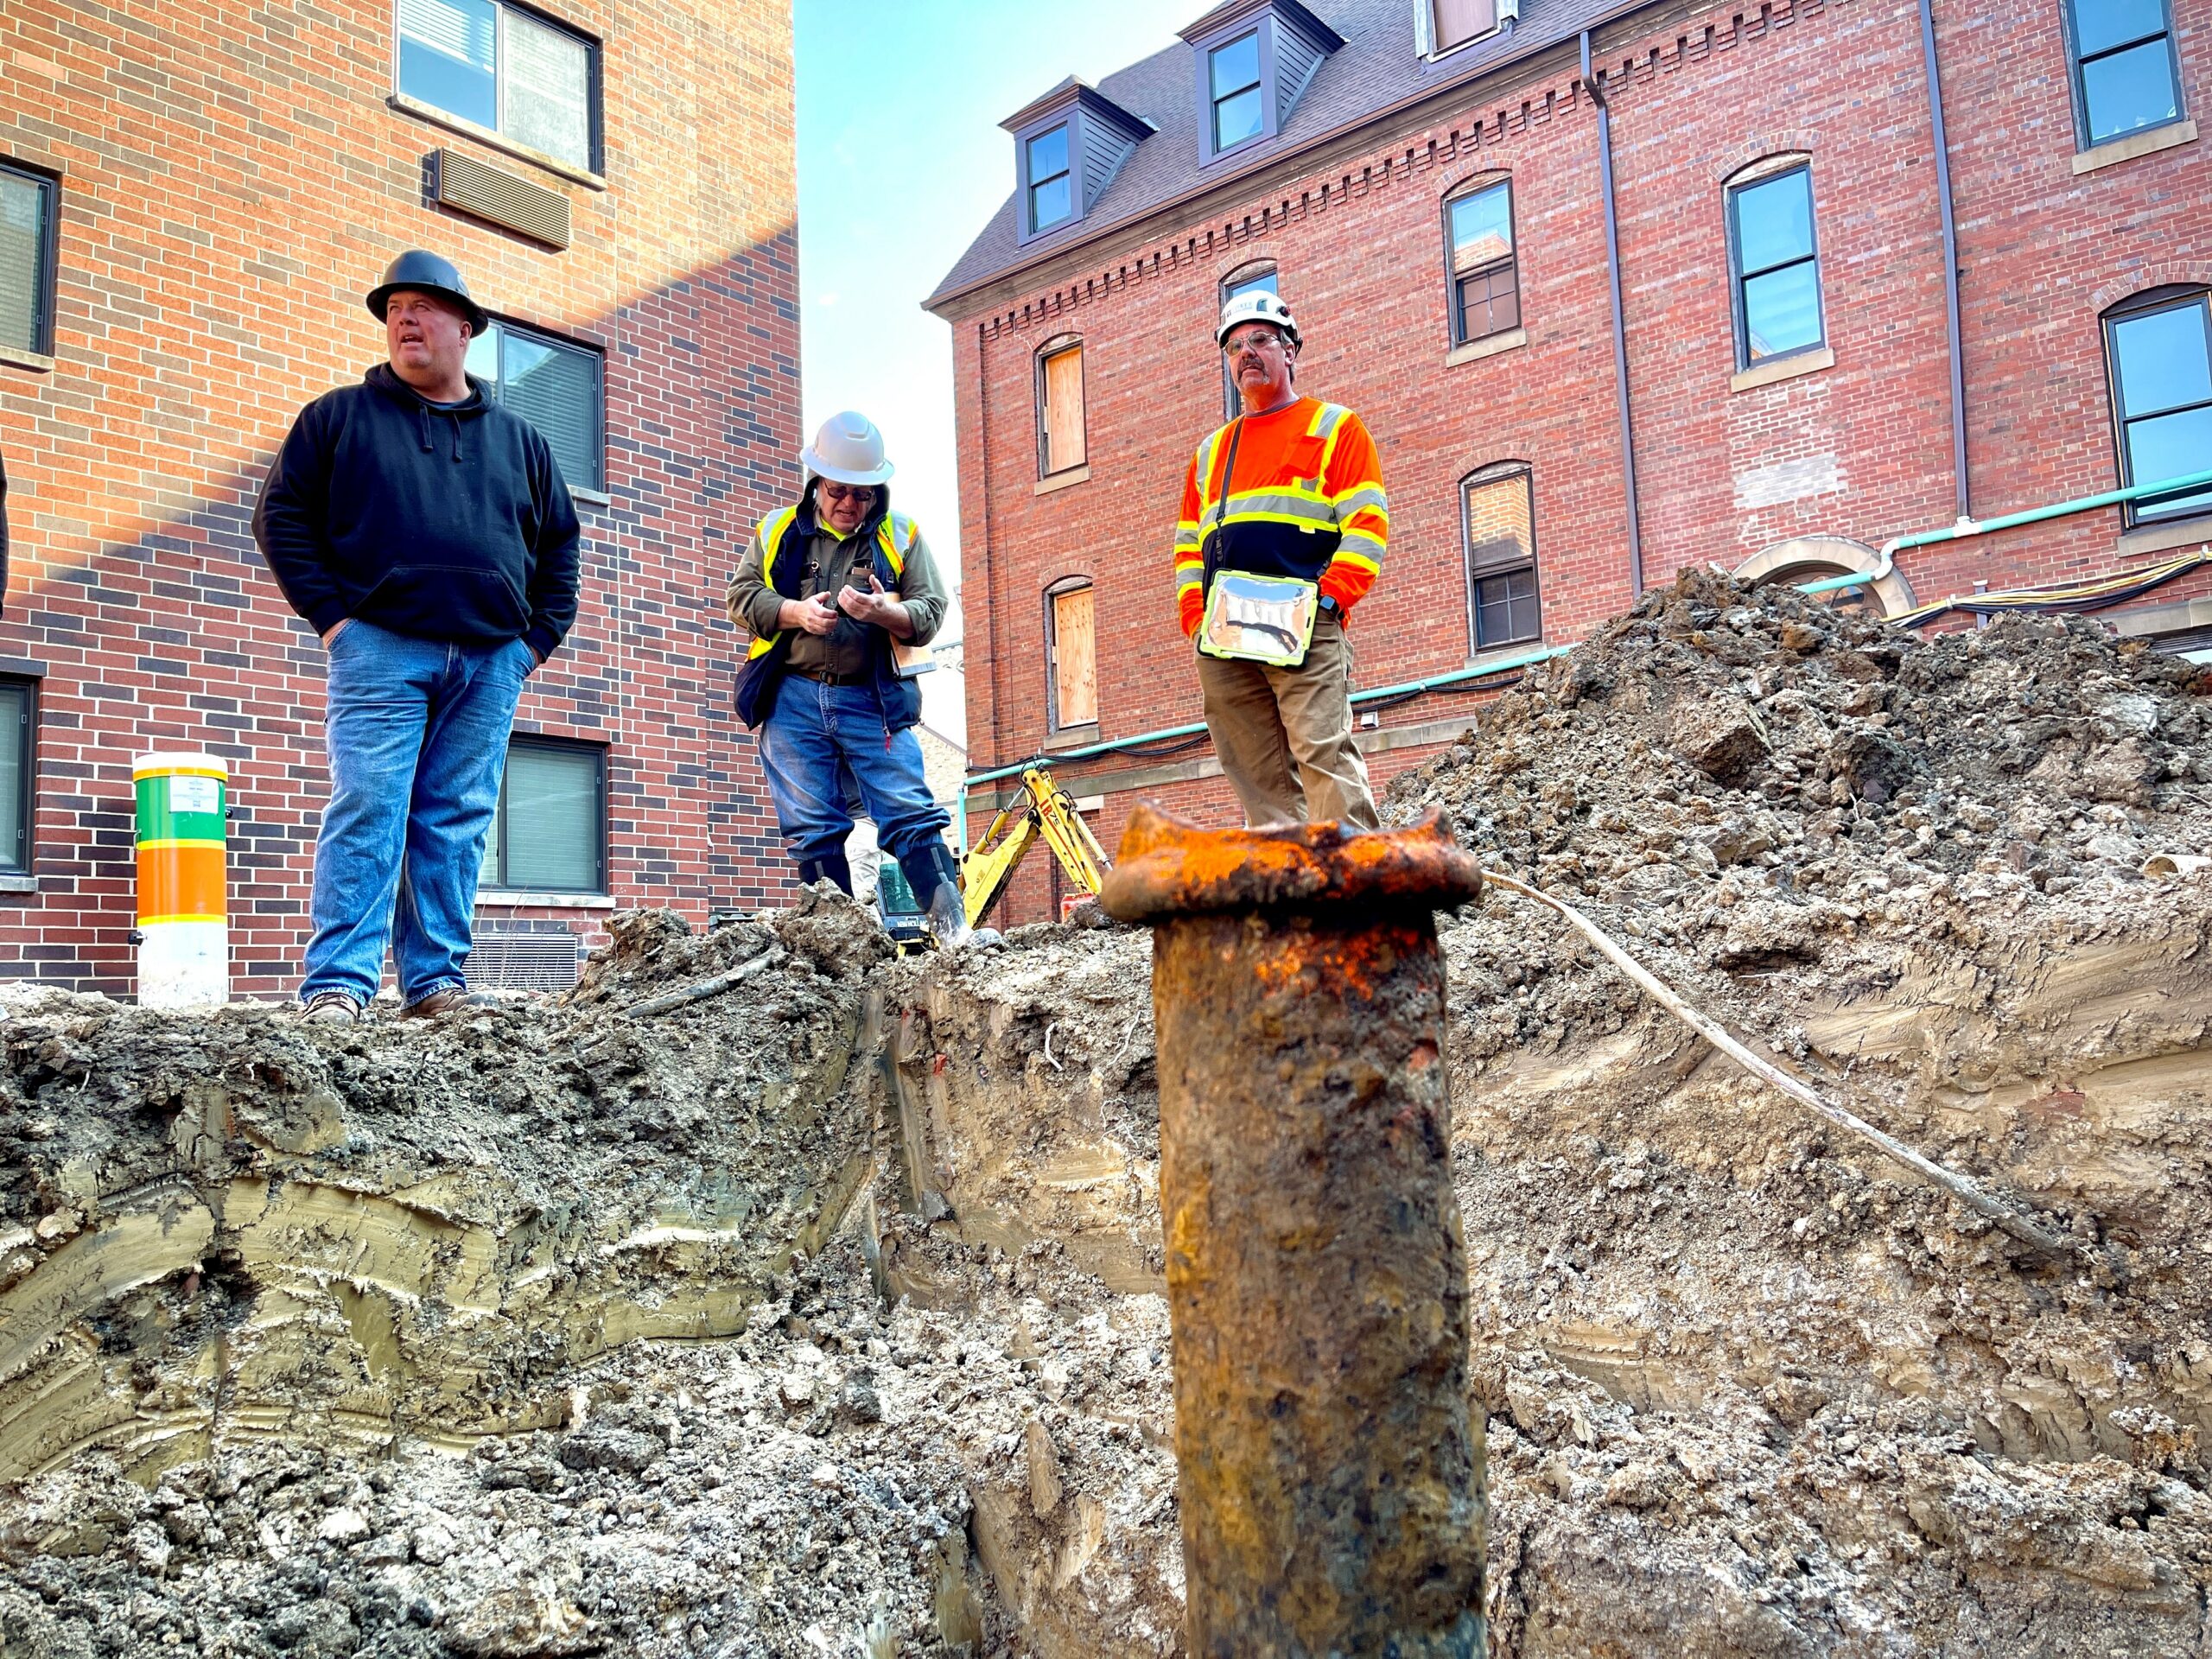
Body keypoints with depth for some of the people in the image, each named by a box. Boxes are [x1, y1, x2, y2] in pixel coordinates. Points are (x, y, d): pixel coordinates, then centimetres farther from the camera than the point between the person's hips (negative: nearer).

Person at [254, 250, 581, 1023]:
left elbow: (559, 543, 21)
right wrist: (331, 615, -5)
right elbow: (282, 516, 6)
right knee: (367, 810, -9)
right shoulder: (340, 416, 10)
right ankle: (336, 984, -8)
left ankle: (436, 981, 8)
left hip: (491, 664, 3)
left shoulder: (518, 439, 18)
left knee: (458, 823, 2)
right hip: (380, 650, -3)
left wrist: (539, 636, 10)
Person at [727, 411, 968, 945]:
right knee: (811, 829, 2)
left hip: (874, 701, -1)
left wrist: (885, 613, -19)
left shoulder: (901, 536, 8)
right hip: (793, 700, 2)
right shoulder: (779, 530, 11)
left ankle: (952, 926, -10)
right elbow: (741, 596, 8)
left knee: (910, 815, -9)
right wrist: (796, 612, -10)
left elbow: (930, 614, 2)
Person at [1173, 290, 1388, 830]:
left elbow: (1367, 523, 0)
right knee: (1256, 775, 1)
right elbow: (1188, 545, 25)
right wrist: (1196, 614, 8)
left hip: (1306, 629, -5)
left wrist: (1325, 598, -13)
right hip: (1223, 642, 5)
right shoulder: (1211, 452, 26)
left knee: (1324, 755, -15)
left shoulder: (1336, 428, 11)